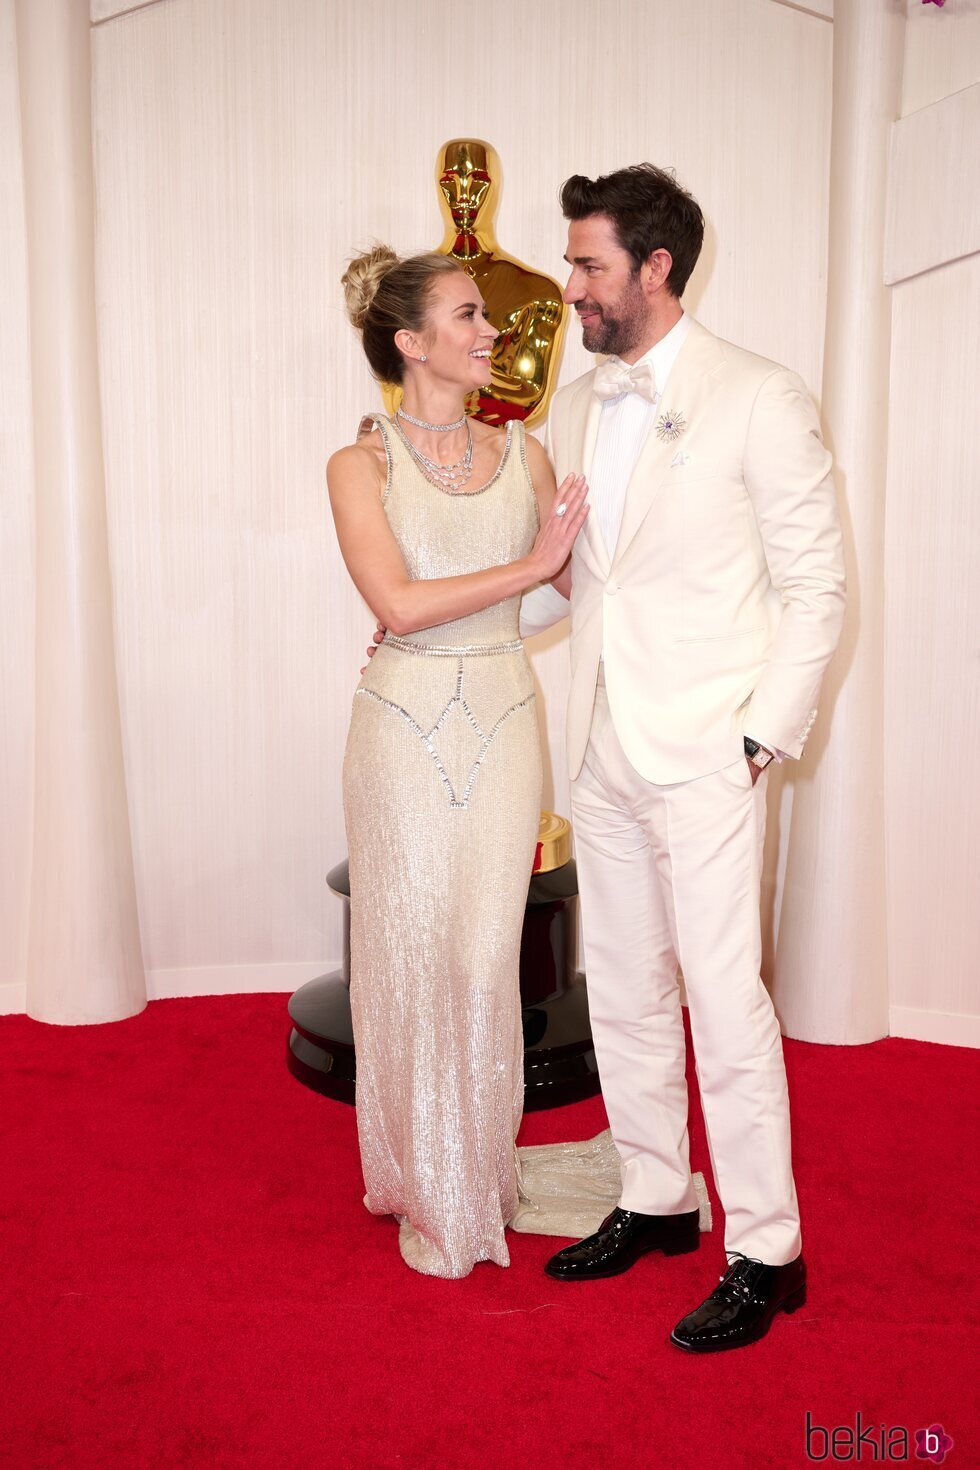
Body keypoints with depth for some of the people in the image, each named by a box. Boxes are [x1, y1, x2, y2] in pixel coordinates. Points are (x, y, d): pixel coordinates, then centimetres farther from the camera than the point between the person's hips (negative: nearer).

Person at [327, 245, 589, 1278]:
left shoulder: (521, 454, 8)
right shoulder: (362, 465, -3)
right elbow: (397, 603, -16)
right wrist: (529, 565, -13)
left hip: (501, 726, 2)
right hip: (403, 727, -2)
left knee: (483, 960, 2)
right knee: (410, 956, 6)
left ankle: (479, 1179, 23)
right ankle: (425, 1188, 25)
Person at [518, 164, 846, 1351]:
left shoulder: (758, 401, -7)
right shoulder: (573, 410, 11)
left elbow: (816, 585, -7)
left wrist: (764, 736, -12)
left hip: (705, 759, -6)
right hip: (604, 751, 7)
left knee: (724, 1000, -3)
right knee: (622, 989, 14)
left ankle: (766, 1253, 14)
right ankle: (655, 1201, 31)